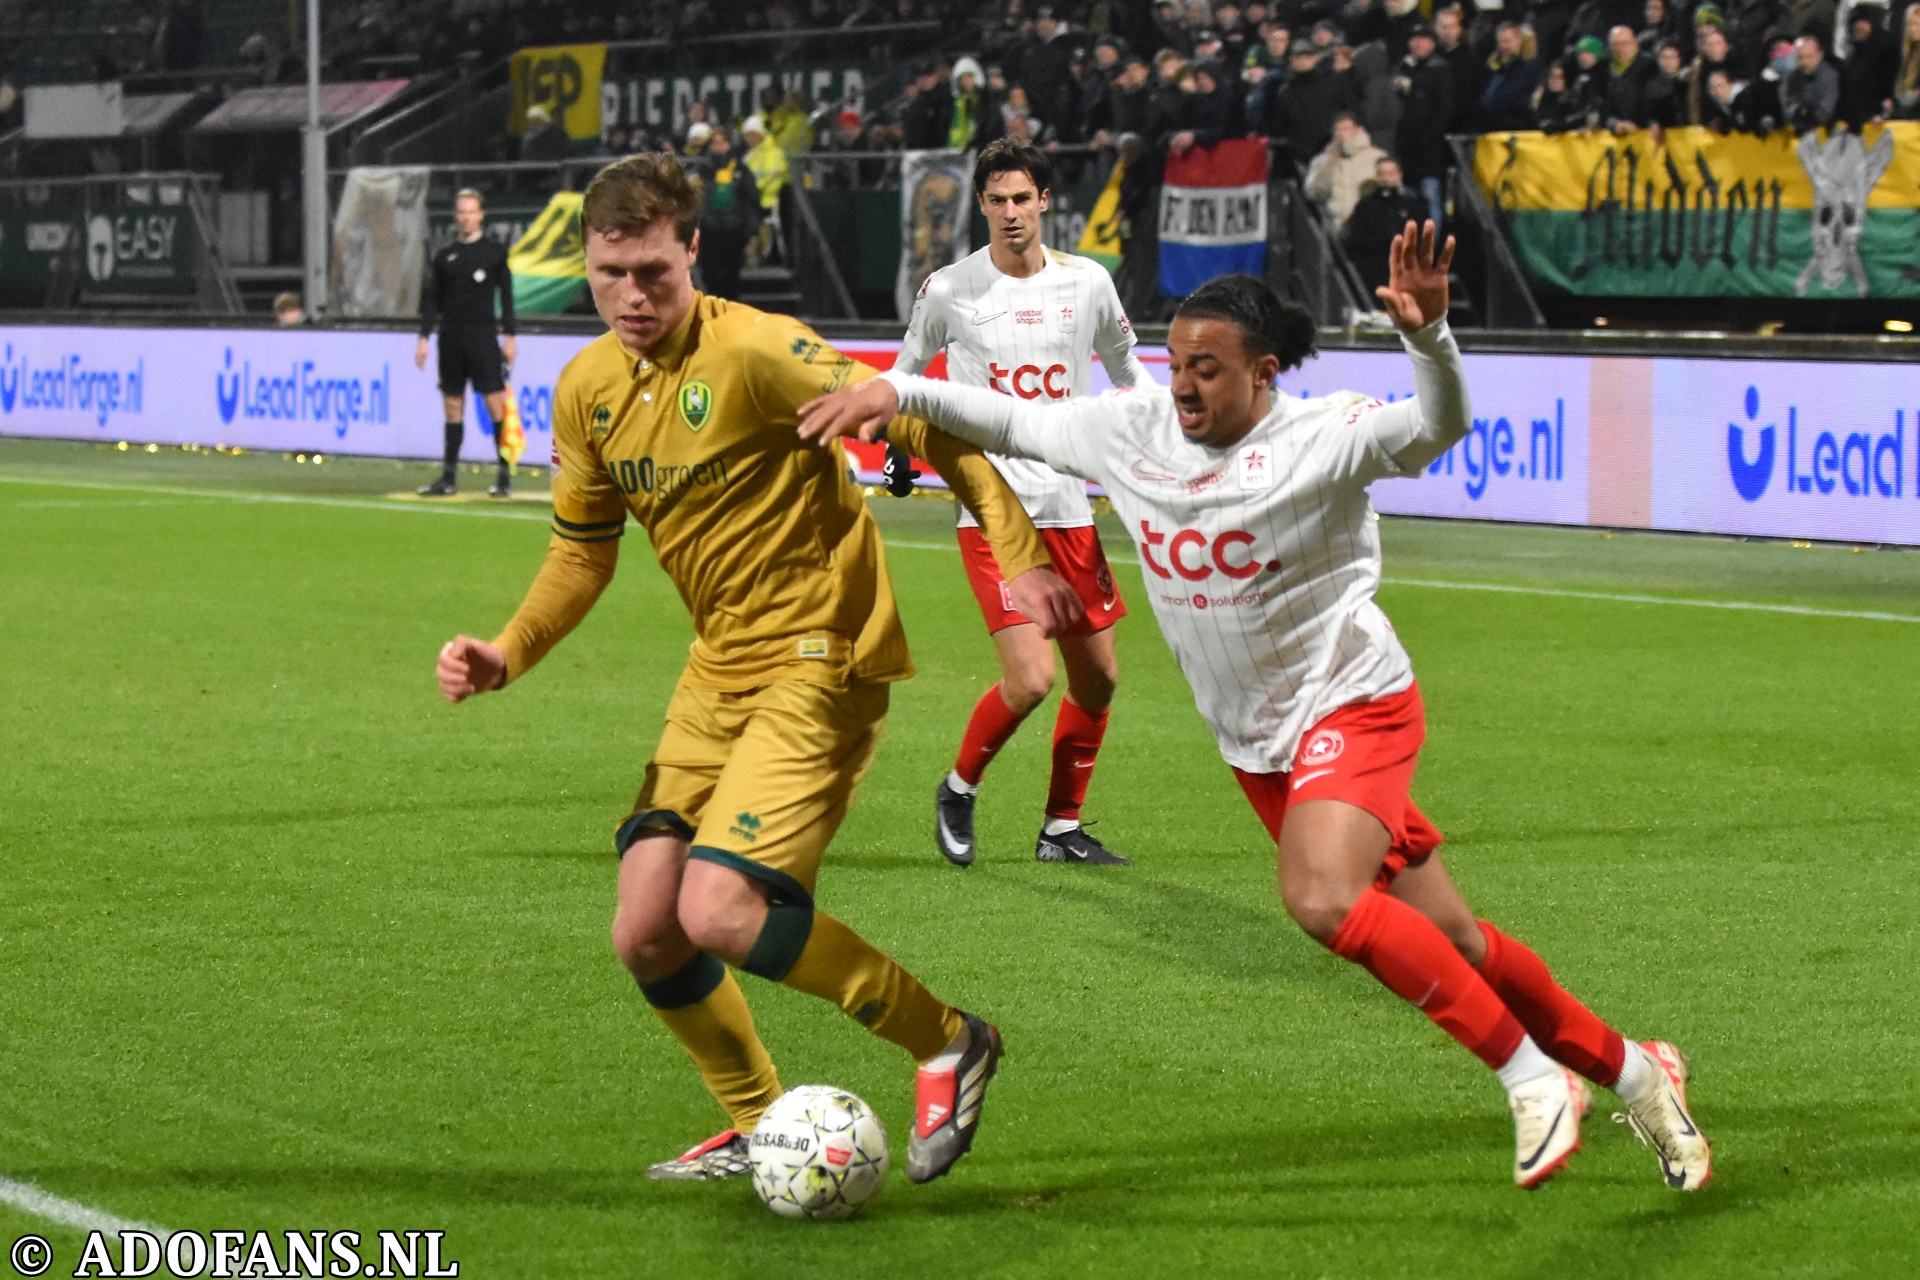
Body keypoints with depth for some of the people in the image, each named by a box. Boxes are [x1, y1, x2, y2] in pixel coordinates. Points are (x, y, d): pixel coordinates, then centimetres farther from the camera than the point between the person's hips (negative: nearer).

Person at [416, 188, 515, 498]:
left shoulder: (495, 252, 5)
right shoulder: (444, 257, 12)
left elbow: (506, 295, 4)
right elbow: (431, 300, 13)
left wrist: (508, 336, -3)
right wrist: (424, 338, 4)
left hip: (483, 337, -3)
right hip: (451, 339, 3)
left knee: (495, 403, -9)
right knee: (453, 407, 5)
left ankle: (505, 475, -5)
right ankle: (448, 478, 7)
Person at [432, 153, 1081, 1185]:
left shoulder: (752, 352, -18)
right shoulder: (587, 388, 5)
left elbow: (921, 426, -15)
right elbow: (582, 552, 18)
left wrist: (1019, 555, -20)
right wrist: (504, 656, 3)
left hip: (820, 660, -8)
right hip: (718, 670, 8)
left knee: (718, 914, -20)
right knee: (645, 934, 2)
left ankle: (946, 1044, -1)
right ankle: (758, 1127, 26)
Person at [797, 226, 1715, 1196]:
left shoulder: (1321, 438, -18)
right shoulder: (1136, 429, -1)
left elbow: (1435, 428, -34)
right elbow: (1013, 423, 9)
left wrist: (1427, 334, -53)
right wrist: (897, 392, -3)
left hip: (1352, 706, -6)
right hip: (1256, 742, 6)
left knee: (1323, 902, -31)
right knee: (1447, 942, 9)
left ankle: (1532, 1077, -19)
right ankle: (1627, 1069, 27)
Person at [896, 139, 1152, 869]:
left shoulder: (1087, 283, 3)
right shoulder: (948, 290, -4)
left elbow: (1125, 366, 21)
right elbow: (905, 371, 14)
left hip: (1069, 508, 4)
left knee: (1097, 677, 7)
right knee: (1029, 679, -17)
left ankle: (1061, 828, 23)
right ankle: (959, 789, 9)